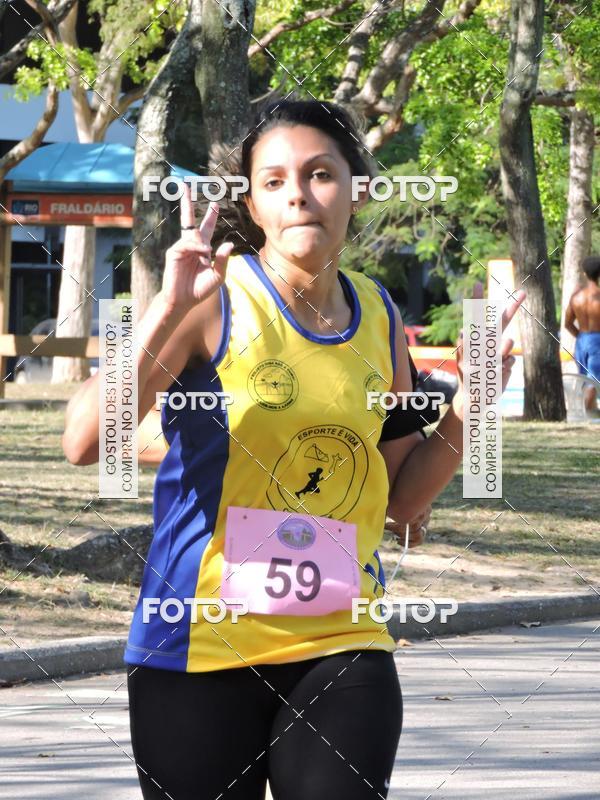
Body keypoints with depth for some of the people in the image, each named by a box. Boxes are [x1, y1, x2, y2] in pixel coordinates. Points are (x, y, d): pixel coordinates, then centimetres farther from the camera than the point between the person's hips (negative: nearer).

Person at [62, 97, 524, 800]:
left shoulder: (377, 315, 9)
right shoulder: (217, 301, -7)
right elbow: (84, 443, -17)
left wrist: (466, 406, 3)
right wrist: (169, 310, -24)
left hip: (341, 647, 3)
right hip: (201, 648, -3)